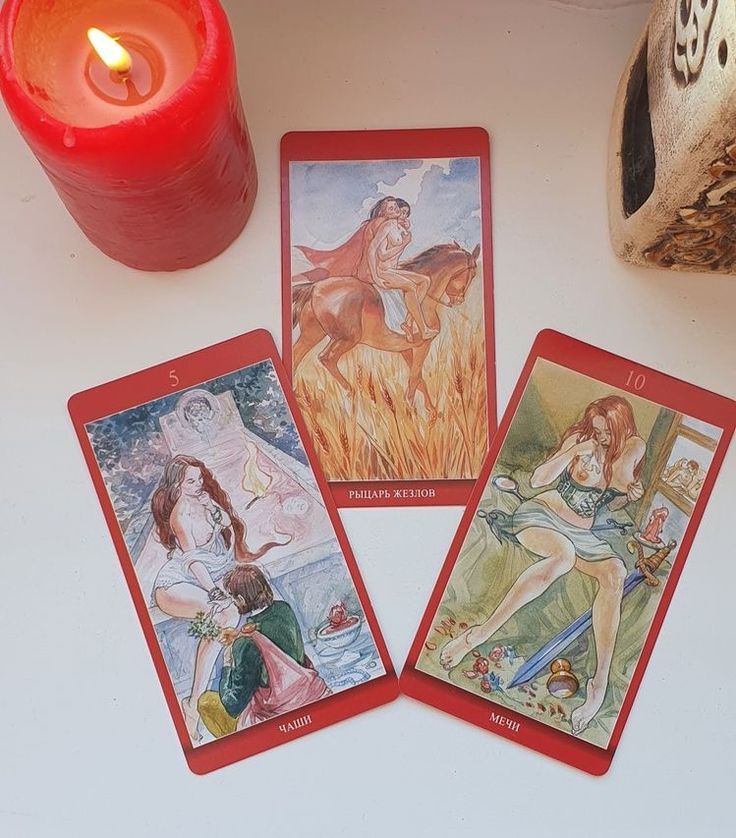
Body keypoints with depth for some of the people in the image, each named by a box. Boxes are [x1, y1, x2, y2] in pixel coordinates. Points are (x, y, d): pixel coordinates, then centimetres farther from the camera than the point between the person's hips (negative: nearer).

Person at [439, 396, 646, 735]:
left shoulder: (634, 448, 6)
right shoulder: (579, 439, -3)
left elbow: (612, 503, 17)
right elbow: (538, 480, -10)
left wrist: (630, 495, -6)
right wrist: (574, 451, -20)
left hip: (582, 534, 3)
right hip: (541, 514, -3)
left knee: (615, 573, -30)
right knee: (563, 555, -39)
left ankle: (600, 683, -35)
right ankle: (480, 633, -40)